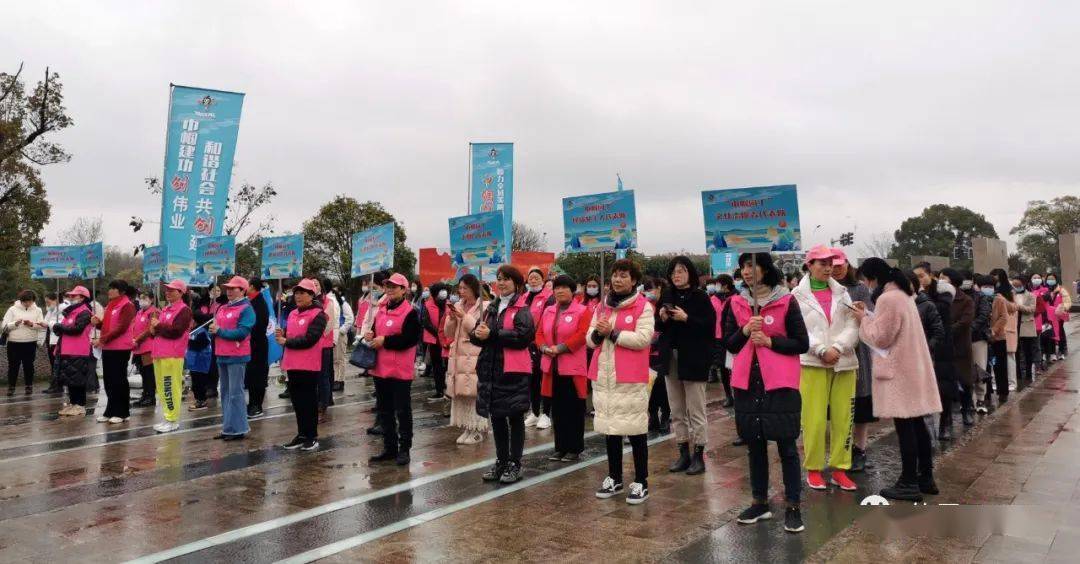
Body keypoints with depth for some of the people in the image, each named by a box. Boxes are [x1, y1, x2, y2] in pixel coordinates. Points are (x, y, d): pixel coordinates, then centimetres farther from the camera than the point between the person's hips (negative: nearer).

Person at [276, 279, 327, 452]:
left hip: (309, 366, -7)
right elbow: (289, 335, 19)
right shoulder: (293, 314, 15)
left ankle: (312, 437, 12)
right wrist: (282, 334, -4)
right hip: (293, 364, 7)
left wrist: (286, 342, -14)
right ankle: (302, 435, 24)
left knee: (309, 400, 2)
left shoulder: (318, 315, -10)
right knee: (297, 400, 13)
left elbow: (309, 339, -19)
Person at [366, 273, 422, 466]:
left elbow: (411, 339, -20)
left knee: (402, 411, 2)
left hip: (400, 370, -8)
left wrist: (384, 340, -18)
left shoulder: (410, 312, -10)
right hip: (381, 369, 8)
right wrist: (371, 336, -1)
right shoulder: (381, 310, 13)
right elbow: (375, 330, 23)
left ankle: (404, 449, 11)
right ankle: (389, 448, 25)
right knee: (385, 410, 15)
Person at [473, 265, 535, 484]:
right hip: (491, 369, 7)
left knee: (515, 418, 4)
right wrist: (478, 333, -12)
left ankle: (514, 464, 13)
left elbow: (522, 336, -21)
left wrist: (491, 334, -19)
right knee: (496, 418, 13)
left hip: (514, 371, -7)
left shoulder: (522, 309, -6)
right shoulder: (492, 308, 16)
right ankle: (501, 461, 26)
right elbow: (476, 335, 12)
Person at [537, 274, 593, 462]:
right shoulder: (548, 311, 13)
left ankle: (575, 449, 11)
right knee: (557, 410, 11)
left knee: (574, 410, 2)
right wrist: (545, 348, -9)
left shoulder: (583, 311, -5)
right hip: (552, 367, 6)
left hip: (573, 368, -6)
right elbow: (540, 333, 11)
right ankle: (560, 448, 21)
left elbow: (582, 334, -16)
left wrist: (560, 348, -19)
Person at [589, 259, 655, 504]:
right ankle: (614, 478, 25)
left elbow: (643, 338, -17)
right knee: (609, 427, 13)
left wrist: (612, 332, -17)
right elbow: (590, 339, 12)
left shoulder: (643, 306, -5)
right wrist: (598, 333, -10)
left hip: (631, 378, -6)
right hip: (603, 376, 6)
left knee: (636, 429, 0)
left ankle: (641, 482, 12)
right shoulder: (602, 306, 13)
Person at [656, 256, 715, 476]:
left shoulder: (701, 297, -7)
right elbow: (658, 327, 13)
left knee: (696, 410, 1)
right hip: (670, 358, 5)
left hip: (693, 359, -5)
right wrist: (662, 319, -7)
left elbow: (710, 326, -14)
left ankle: (698, 455, 10)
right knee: (677, 410, 10)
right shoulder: (666, 296, 8)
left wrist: (686, 318, -22)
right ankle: (684, 453, 20)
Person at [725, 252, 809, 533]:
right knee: (754, 445, 12)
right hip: (747, 383, 4)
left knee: (787, 446, 2)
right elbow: (728, 344, 8)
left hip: (780, 384, -4)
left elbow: (802, 343, -3)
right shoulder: (736, 304, 7)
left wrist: (770, 341, -14)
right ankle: (760, 502, 25)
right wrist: (745, 331, -10)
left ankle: (793, 506, 11)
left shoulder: (786, 301, -4)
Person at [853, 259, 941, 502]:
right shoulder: (903, 294, 14)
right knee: (916, 424, 14)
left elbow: (881, 338, -15)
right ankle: (925, 477, 23)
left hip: (898, 371, -10)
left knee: (904, 427, -4)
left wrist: (864, 319, -3)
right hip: (912, 369, 10)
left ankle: (909, 483, 1)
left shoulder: (887, 299, -17)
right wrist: (870, 317, 9)